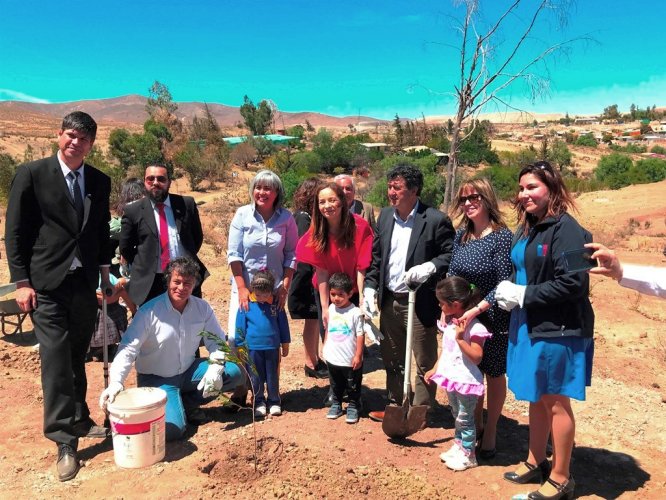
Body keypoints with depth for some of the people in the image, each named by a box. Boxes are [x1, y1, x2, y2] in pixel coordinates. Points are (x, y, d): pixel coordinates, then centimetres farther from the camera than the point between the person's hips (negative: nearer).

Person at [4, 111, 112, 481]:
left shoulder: (100, 182, 8)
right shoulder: (31, 174, -4)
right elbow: (14, 232, -3)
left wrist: (105, 275, 10)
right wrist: (22, 281, -8)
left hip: (85, 283, 4)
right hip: (47, 284, -4)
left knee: (77, 358, 15)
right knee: (56, 360, -4)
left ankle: (78, 419, 30)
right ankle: (65, 442, 4)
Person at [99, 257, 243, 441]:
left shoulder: (202, 308, -5)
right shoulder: (149, 312, -17)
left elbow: (217, 341, -1)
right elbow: (128, 349, -21)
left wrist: (216, 368, -20)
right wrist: (115, 382, -36)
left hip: (188, 371, 5)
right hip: (156, 379, -5)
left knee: (233, 372, -14)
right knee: (171, 430, -26)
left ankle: (186, 403, 2)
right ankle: (173, 407, 11)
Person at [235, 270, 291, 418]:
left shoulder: (276, 303, -4)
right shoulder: (247, 304, -9)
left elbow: (283, 324, 6)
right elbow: (240, 326, -2)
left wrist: (285, 343, 10)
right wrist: (240, 346, 1)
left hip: (273, 347, 1)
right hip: (253, 348, -1)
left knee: (273, 377, 13)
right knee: (256, 378, 11)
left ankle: (274, 402, 28)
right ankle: (259, 402, 27)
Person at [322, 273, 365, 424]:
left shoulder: (355, 312, -18)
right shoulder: (331, 309, -1)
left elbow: (360, 335, -15)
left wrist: (358, 356, -15)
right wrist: (325, 346, 11)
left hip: (350, 360, -5)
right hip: (333, 358, 5)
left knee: (353, 387, 12)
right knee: (335, 386, 21)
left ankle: (353, 407, 30)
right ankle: (336, 404, 37)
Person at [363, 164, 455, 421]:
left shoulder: (435, 220, -13)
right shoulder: (385, 216, 6)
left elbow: (452, 255, -10)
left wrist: (429, 267, -26)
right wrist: (370, 286, 3)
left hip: (420, 303, -6)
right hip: (389, 301, 6)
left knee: (424, 362, 9)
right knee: (392, 360, 20)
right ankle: (395, 406, 38)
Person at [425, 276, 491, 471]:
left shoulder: (474, 327, -23)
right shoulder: (448, 322, 2)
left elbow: (477, 357, -25)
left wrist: (460, 338, -33)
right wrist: (435, 369, 16)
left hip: (466, 380, -8)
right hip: (450, 376, 8)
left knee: (465, 419, 6)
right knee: (457, 415, 22)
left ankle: (468, 455, 21)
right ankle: (458, 447, 36)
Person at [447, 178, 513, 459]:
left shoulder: (502, 236, -16)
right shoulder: (461, 235, 2)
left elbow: (504, 283, -19)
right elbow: (452, 274, 8)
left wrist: (476, 309, -25)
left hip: (492, 318, -5)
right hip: (463, 317, 5)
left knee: (494, 374, 11)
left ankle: (490, 431, 28)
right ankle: (475, 425, 34)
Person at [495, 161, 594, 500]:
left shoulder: (565, 229, -16)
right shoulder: (526, 230, 10)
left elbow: (573, 283, -22)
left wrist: (524, 295, -17)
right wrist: (507, 293, -1)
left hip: (557, 331, -8)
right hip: (528, 326, 8)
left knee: (556, 403, 6)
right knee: (536, 399, 19)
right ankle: (535, 463, 36)